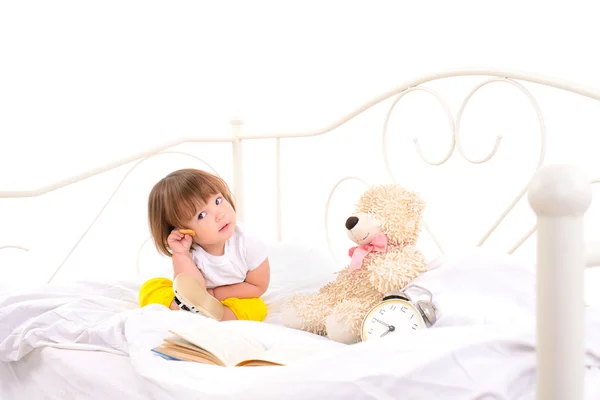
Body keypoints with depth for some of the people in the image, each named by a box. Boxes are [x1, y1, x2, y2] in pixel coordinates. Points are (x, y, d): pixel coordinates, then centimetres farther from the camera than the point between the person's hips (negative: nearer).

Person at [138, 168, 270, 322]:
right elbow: (193, 293, -28)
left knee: (257, 307, -31)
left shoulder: (249, 245, -23)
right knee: (151, 287, -16)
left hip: (234, 301, -1)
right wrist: (181, 254, -37)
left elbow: (258, 286, -14)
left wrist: (213, 294, -19)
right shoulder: (189, 254, -21)